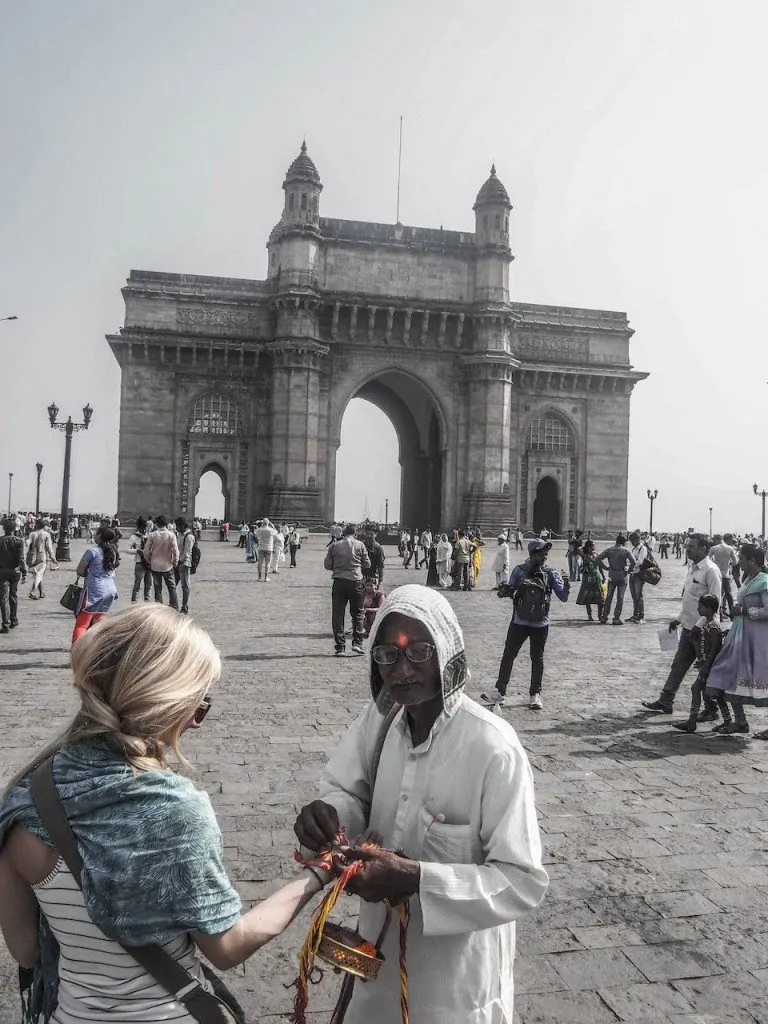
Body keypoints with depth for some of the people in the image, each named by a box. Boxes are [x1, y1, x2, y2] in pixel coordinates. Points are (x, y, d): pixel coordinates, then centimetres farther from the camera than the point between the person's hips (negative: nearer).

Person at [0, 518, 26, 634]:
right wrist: (24, 573, -8)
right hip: (15, 572, 1)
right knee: (13, 596, 17)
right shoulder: (19, 541, -7)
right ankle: (14, 621, 26)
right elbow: (21, 559, -11)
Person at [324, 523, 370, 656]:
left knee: (337, 615, 5)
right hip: (355, 582, 0)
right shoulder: (360, 545, 2)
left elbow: (327, 564, 5)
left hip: (339, 582, 1)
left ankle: (340, 647, 3)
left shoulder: (334, 545, 4)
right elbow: (367, 565, 5)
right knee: (357, 613, 13)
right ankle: (357, 643, 4)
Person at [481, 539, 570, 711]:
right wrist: (505, 592, -15)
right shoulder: (519, 571, -4)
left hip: (540, 624, -1)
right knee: (508, 655, 5)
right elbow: (511, 590, 7)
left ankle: (535, 694, 23)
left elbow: (563, 597, -8)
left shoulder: (551, 574, -5)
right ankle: (500, 692, 15)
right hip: (519, 622, 1)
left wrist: (566, 586, -28)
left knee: (537, 659, 10)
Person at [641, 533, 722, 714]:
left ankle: (711, 710, 17)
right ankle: (665, 702, 22)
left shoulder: (710, 570, -17)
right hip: (689, 627, 9)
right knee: (678, 665, 14)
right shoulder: (693, 567, 11)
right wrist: (679, 619, 19)